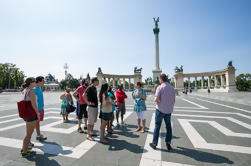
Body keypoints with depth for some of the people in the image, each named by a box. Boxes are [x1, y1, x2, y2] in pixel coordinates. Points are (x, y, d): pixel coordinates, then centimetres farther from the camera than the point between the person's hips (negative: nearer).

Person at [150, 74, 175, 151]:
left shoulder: (160, 87, -13)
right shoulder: (172, 88, 4)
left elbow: (156, 99, -18)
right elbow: (174, 101, 9)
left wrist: (155, 99, 3)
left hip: (160, 110, -5)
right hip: (169, 110, 5)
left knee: (157, 126, 6)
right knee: (168, 126, 16)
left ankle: (154, 144, 17)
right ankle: (168, 143, 20)